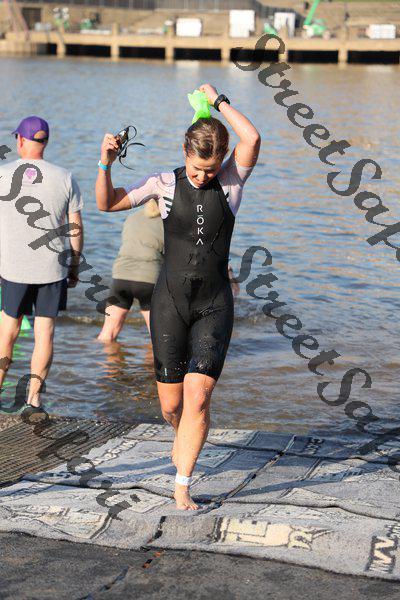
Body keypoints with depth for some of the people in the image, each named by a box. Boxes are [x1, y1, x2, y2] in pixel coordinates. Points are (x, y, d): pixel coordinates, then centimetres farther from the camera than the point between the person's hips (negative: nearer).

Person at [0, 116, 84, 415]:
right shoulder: (64, 178, 0)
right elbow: (76, 228, 1)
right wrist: (74, 266, 11)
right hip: (52, 267, 0)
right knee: (45, 333, 6)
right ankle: (34, 398, 6)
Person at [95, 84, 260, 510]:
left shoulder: (231, 180, 0)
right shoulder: (165, 184, 1)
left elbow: (252, 139, -17)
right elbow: (107, 202, -1)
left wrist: (218, 100, -7)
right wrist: (106, 163, -18)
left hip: (214, 305, -1)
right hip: (170, 301, 1)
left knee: (197, 398, -13)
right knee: (171, 404, 5)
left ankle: (182, 486, 0)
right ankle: (183, 434, 42)